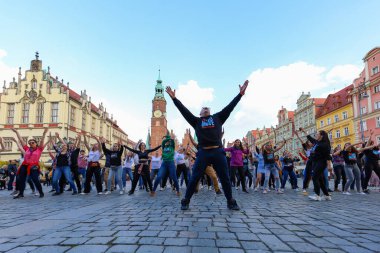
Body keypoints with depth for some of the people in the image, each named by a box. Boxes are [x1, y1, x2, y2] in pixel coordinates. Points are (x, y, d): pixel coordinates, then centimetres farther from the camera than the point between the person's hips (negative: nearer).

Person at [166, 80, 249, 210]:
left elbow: (230, 107, 15)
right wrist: (174, 98, 5)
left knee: (225, 178, 9)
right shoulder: (196, 121, 15)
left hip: (218, 152, 1)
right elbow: (184, 110, 10)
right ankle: (185, 201, 15)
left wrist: (240, 93, 11)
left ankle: (231, 202, 23)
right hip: (203, 153, -1)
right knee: (194, 178, 2)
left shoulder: (218, 117, 17)